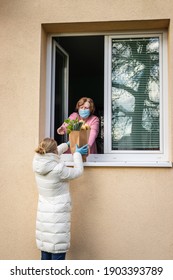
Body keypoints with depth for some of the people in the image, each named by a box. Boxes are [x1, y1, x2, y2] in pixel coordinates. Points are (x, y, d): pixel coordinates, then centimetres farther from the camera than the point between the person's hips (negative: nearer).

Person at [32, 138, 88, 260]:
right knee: (58, 252, 0)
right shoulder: (58, 169, -20)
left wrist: (67, 144, 32)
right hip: (57, 217, -7)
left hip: (43, 215, 7)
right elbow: (78, 171, -2)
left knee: (45, 253, 15)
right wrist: (77, 153, 13)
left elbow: (50, 154, 20)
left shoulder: (38, 164, -1)